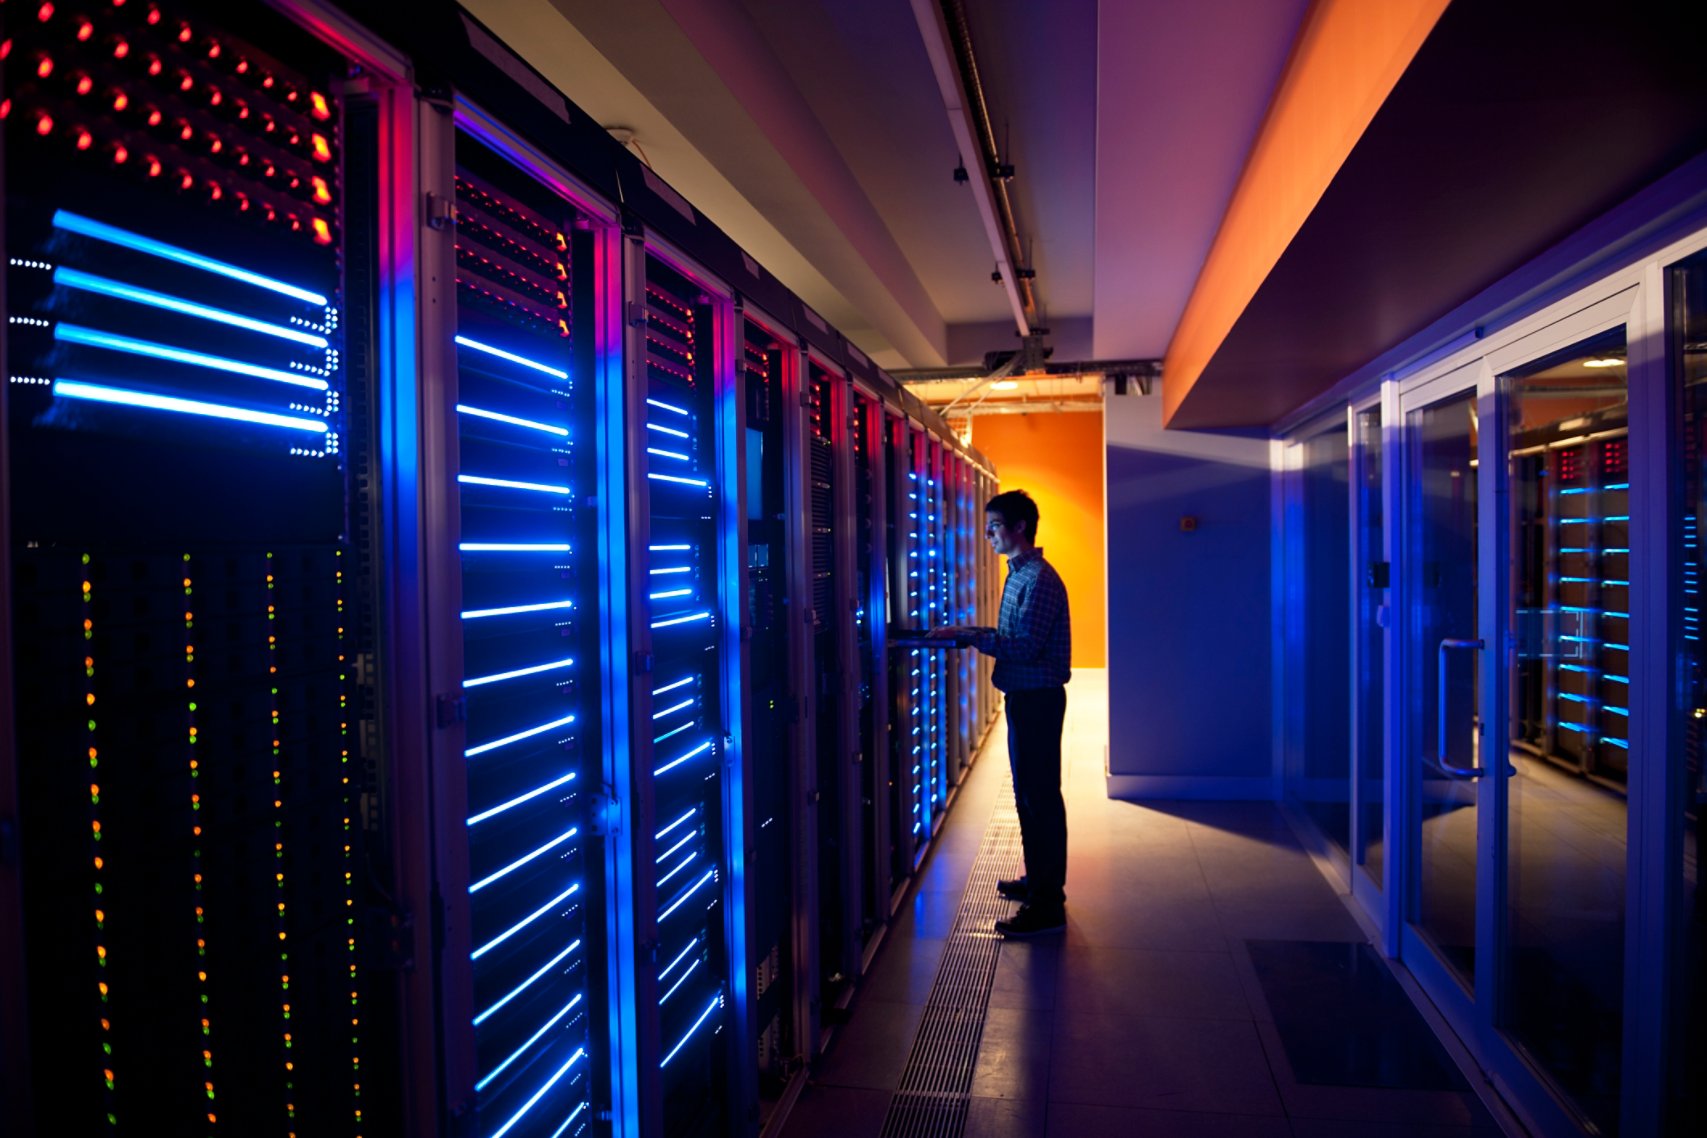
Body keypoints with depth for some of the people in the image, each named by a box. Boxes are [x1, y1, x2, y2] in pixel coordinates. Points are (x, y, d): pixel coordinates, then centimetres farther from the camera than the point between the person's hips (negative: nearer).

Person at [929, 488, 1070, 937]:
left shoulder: (1039, 580, -18)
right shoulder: (1020, 574, 14)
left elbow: (1025, 647, -24)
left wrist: (971, 635, -20)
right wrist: (972, 634, 6)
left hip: (1037, 699, -10)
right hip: (1024, 697, 10)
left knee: (1040, 797, -6)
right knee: (1028, 794, 19)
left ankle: (1048, 905, 1)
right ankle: (1038, 879, 32)